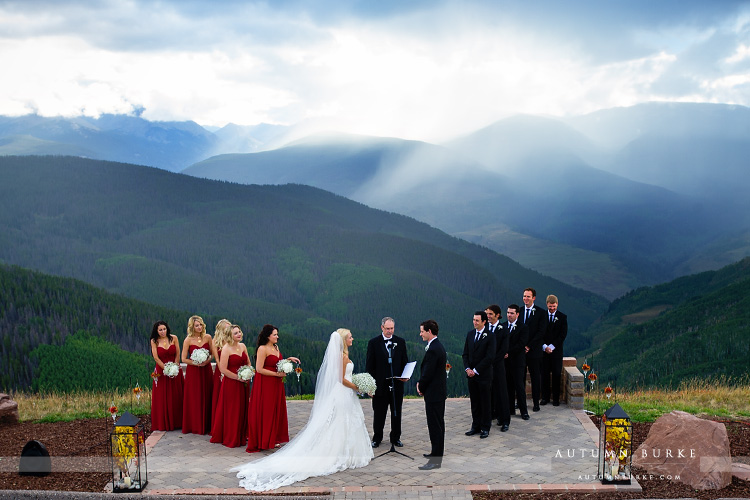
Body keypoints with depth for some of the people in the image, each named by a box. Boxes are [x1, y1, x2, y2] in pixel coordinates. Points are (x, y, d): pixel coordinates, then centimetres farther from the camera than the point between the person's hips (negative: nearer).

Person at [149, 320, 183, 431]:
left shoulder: (174, 338, -1)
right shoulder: (154, 341, -2)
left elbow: (177, 354, 1)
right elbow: (156, 358, -6)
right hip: (161, 371, -1)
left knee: (176, 396, 4)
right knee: (162, 398, 0)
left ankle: (176, 422, 12)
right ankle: (163, 424, 6)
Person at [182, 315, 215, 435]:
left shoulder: (208, 337, 2)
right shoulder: (188, 340, -5)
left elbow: (213, 353, 9)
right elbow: (184, 359, -5)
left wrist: (207, 361, -9)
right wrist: (196, 363, -15)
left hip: (206, 371, 2)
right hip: (193, 372, -2)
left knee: (206, 397, 4)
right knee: (194, 399, 1)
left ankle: (206, 425, 14)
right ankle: (194, 426, 10)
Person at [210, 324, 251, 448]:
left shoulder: (243, 346, 9)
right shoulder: (226, 348, -13)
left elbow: (248, 363, 20)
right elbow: (223, 369, -17)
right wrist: (238, 377, -15)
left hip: (243, 384, 7)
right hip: (231, 384, -7)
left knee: (243, 409, 11)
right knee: (231, 411, -1)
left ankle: (241, 436, 23)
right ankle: (231, 439, 9)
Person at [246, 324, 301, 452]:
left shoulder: (276, 347, 12)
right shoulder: (262, 349, -15)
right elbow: (259, 369, -19)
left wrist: (288, 359, 7)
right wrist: (277, 374, -17)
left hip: (276, 385, 8)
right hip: (265, 385, -8)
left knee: (276, 411, 11)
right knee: (265, 412, -1)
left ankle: (273, 439, 21)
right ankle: (263, 441, 8)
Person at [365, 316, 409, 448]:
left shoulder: (401, 342, 5)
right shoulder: (373, 343, -2)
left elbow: (404, 362, 9)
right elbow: (369, 365, -2)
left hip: (397, 383, 2)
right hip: (380, 383, -2)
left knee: (396, 413, 11)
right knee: (379, 414, 8)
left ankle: (396, 438, 24)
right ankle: (377, 438, 21)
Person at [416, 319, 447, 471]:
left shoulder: (432, 350, -22)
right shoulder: (439, 346, 11)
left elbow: (428, 373, -22)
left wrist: (421, 388, -5)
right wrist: (421, 384, 6)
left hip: (433, 393, -11)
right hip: (440, 391, 11)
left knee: (435, 426, -6)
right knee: (438, 424, 19)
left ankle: (435, 460, -2)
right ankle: (437, 452, 31)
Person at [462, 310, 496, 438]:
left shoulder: (490, 336, -10)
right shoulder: (470, 334, 9)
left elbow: (490, 357, -14)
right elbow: (466, 354, 12)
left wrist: (475, 370, -13)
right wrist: (467, 368, -4)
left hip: (484, 375, -5)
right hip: (471, 374, 5)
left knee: (485, 402, 3)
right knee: (474, 402, 11)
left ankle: (485, 428, 12)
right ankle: (476, 426, 20)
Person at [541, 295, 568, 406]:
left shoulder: (562, 317, 3)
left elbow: (563, 334, -3)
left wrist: (552, 346, -10)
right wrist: (544, 346, -9)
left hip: (556, 350, -1)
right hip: (544, 350, 1)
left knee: (557, 374, 1)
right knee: (544, 374, 2)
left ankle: (556, 398, 9)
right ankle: (545, 397, 11)